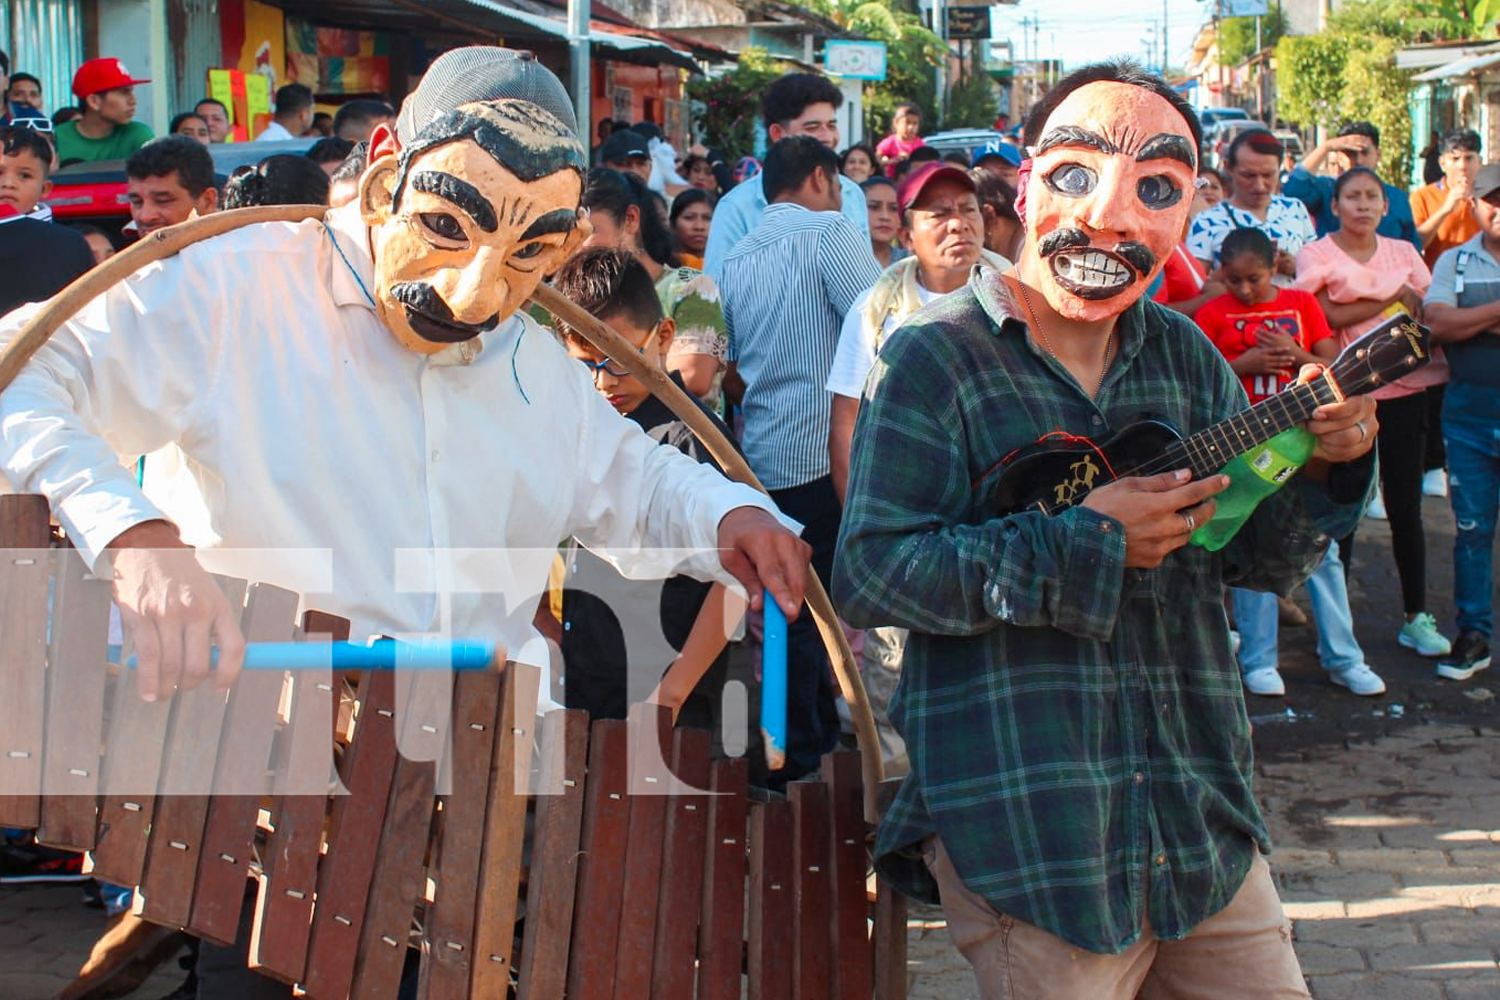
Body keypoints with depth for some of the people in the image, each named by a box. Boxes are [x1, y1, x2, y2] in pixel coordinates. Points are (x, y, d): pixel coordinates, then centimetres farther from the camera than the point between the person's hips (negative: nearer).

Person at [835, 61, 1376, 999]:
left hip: (1202, 814, 6)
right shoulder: (935, 361, -9)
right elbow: (868, 575, -17)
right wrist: (1084, 544, -21)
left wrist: (1322, 464, -9)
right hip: (1021, 820, -6)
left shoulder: (1187, 358, 8)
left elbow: (1258, 560, 11)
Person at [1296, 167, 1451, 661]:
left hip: (1404, 388, 3)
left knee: (1406, 507, 4)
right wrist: (1394, 299, -9)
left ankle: (1416, 616, 12)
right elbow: (1328, 317, -13)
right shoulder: (1316, 255, -1)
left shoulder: (1403, 252, 11)